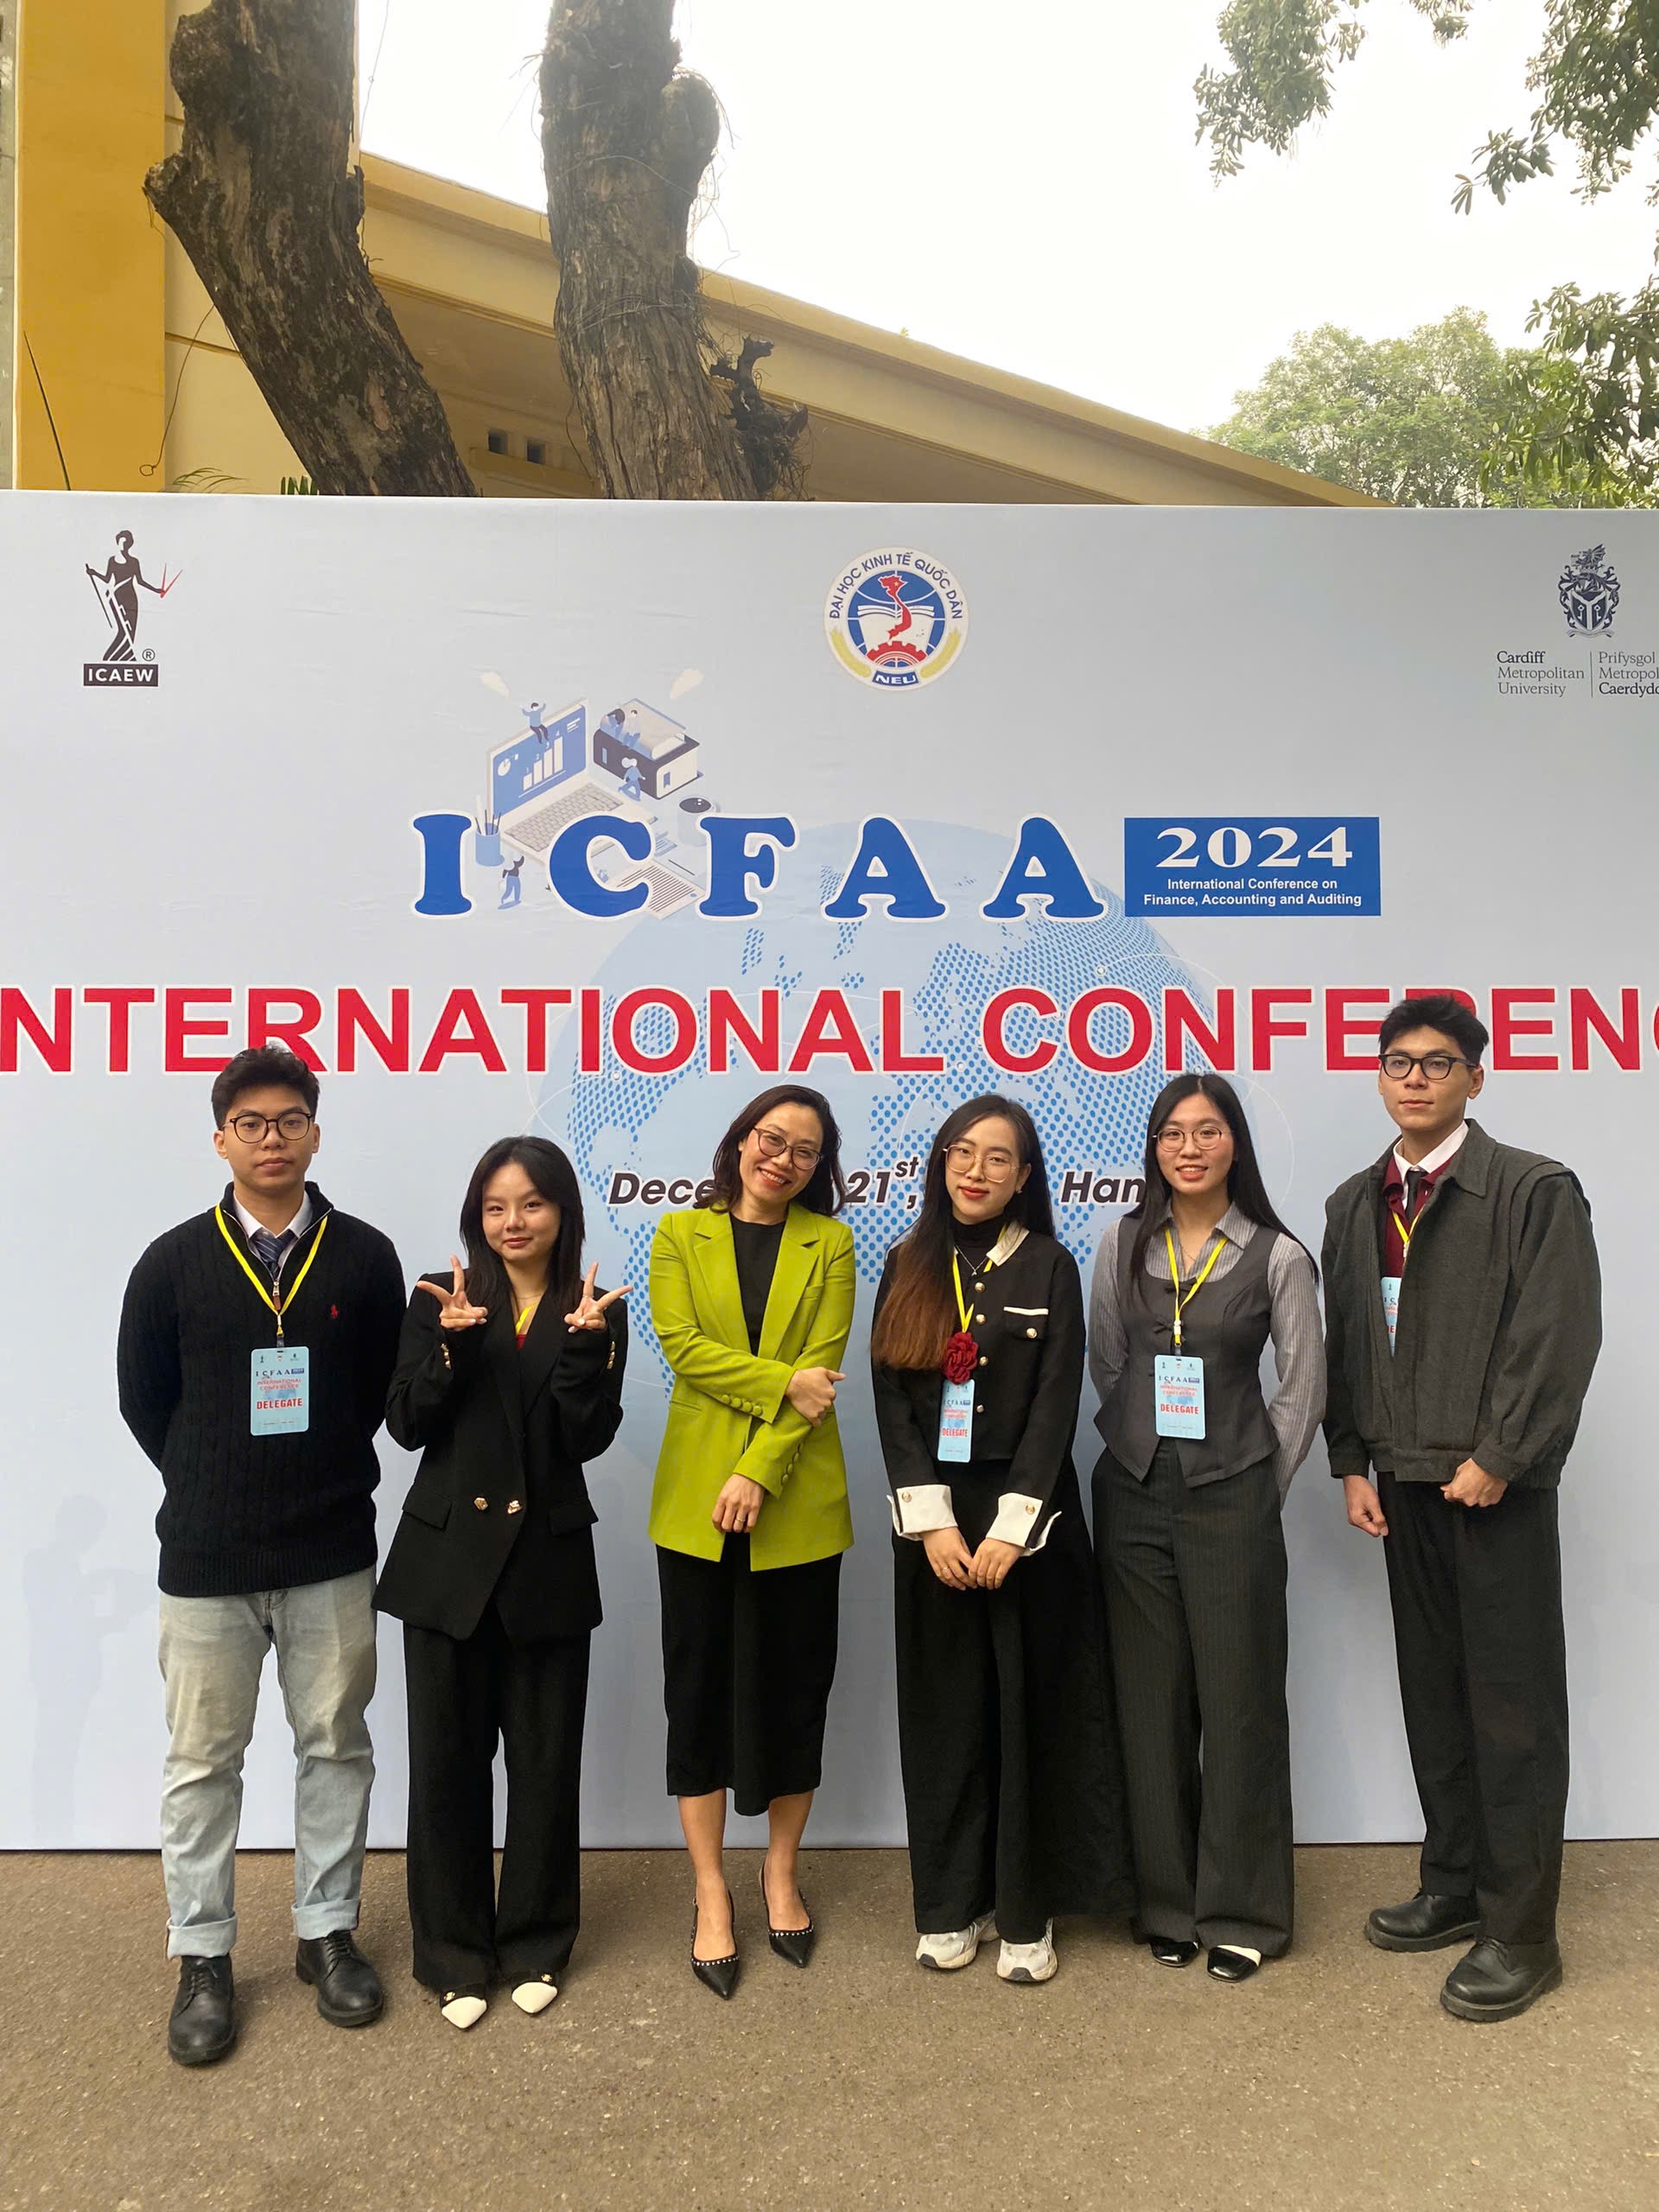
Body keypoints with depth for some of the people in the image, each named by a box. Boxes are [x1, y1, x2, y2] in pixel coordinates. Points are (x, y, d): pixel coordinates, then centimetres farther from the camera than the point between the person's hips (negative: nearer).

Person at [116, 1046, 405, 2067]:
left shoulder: (365, 1257, -3)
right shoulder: (175, 1263, -4)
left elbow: (383, 1391, 4)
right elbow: (144, 1400, 4)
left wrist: (325, 1481, 4)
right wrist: (215, 1490, 7)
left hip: (333, 1554, 1)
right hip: (208, 1559, 0)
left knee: (337, 1747, 12)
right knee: (203, 1762, 10)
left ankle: (329, 1933, 29)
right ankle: (204, 1958, 27)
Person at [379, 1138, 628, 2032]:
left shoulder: (595, 1313, 0)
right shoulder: (439, 1300, 1)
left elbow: (588, 1437, -8)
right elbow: (407, 1424, -5)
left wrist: (583, 1343, -21)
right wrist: (452, 1343, -19)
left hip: (547, 1563, 0)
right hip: (447, 1556, 0)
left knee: (546, 1760, 10)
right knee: (448, 1760, 9)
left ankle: (535, 1942, 30)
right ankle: (454, 1953, 27)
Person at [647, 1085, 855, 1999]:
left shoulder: (829, 1244, 4)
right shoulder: (680, 1234, 6)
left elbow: (822, 1367, -5)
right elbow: (682, 1347, -6)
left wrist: (759, 1471, -14)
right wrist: (783, 1382, -16)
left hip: (797, 1503, 0)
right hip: (695, 1500, 0)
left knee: (795, 1687, 10)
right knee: (700, 1692, 6)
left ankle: (782, 1872, 29)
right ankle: (711, 1892, 21)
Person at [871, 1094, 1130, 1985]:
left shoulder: (1048, 1267, -2)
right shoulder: (909, 1266, 5)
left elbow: (1056, 1405, -7)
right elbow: (891, 1400, 0)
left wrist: (1010, 1528, -14)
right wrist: (931, 1521, -9)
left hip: (1025, 1513, -2)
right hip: (932, 1519, 2)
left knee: (1030, 1710, 5)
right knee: (944, 1710, 9)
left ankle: (1028, 1912, 19)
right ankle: (952, 1904, 24)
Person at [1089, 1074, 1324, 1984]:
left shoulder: (1277, 1256, -4)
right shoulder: (1124, 1243, 3)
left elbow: (1303, 1386, 0)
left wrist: (1261, 1488, 2)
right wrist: (1139, 1448, 8)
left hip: (1230, 1498, -2)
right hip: (1134, 1496, 3)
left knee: (1238, 1700, 5)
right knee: (1151, 1701, 10)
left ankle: (1242, 1911, 21)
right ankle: (1167, 1902, 25)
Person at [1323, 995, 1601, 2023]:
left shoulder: (1536, 1190, -7)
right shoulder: (1355, 1203, 11)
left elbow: (1561, 1338, -12)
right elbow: (1345, 1339, 12)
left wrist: (1497, 1458, -15)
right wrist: (1353, 1461, 5)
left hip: (1496, 1485, -5)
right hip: (1404, 1484, 6)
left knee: (1513, 1707, 2)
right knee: (1433, 1695, 14)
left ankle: (1520, 1931, 13)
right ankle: (1454, 1886, 29)